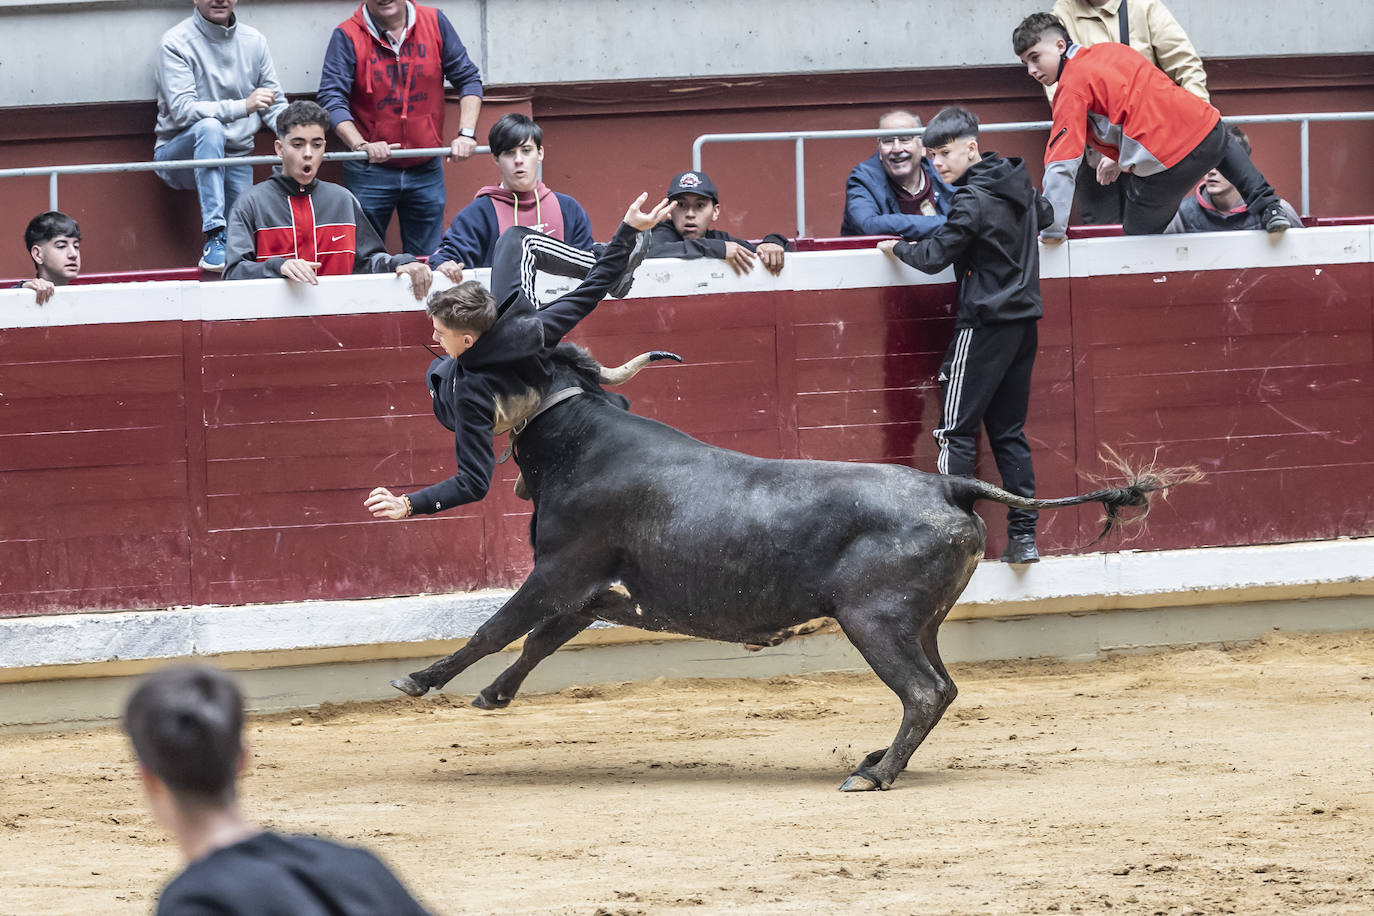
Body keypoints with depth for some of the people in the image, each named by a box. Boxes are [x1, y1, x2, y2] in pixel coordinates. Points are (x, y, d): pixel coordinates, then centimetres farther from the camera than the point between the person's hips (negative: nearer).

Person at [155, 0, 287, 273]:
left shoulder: (253, 41, 6)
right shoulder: (176, 43, -10)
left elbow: (276, 106, 8)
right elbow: (182, 110, -20)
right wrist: (244, 106, -30)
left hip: (235, 157, 4)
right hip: (182, 155, -4)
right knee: (209, 126, -37)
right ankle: (214, 238, -37)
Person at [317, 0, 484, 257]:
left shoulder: (435, 23, 1)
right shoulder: (347, 36, -8)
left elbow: (468, 78, 6)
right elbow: (331, 98, -14)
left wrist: (466, 134, -8)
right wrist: (361, 145, -29)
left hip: (426, 170, 3)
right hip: (369, 173, -3)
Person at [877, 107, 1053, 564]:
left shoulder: (974, 202, -18)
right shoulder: (1018, 184, 8)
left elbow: (934, 256, -17)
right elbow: (1045, 215, 29)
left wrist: (897, 248, 0)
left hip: (985, 324, -8)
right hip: (1024, 319, 8)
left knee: (956, 431, -4)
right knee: (1008, 429, 11)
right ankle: (1023, 535, 6)